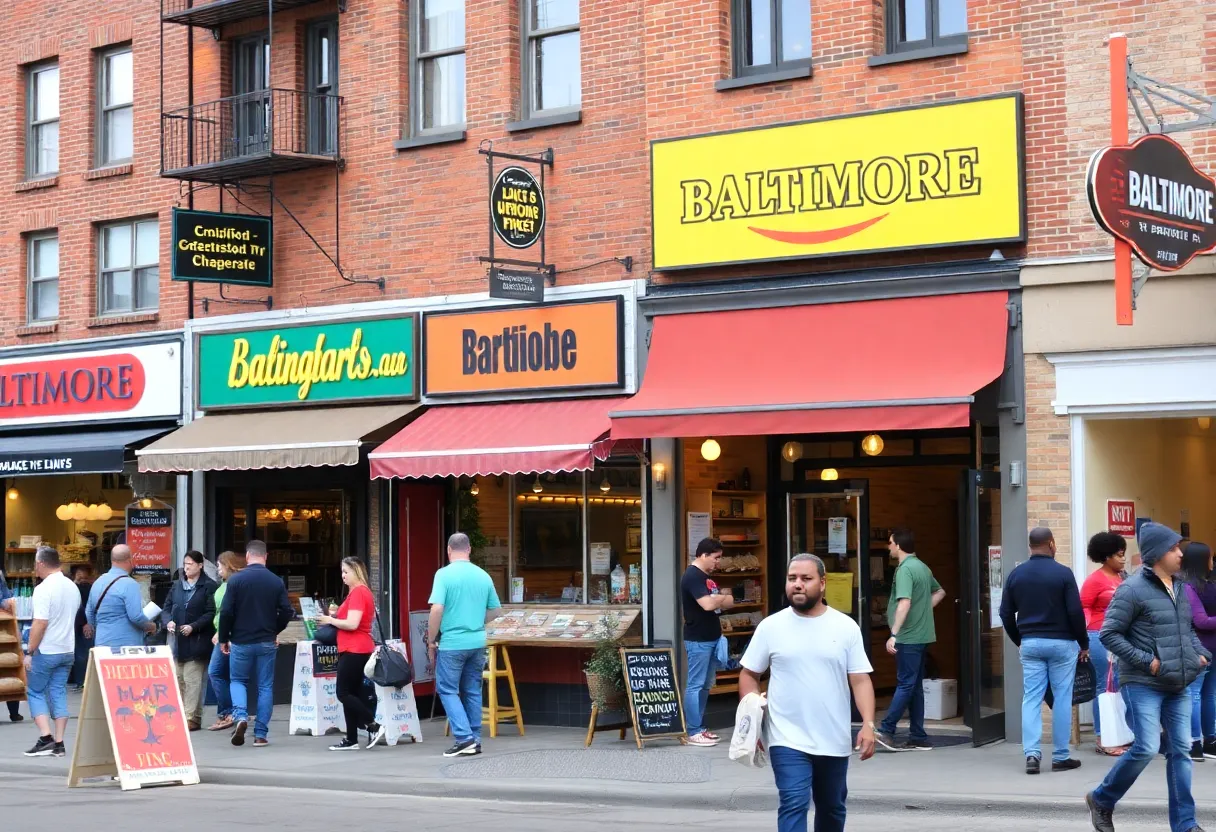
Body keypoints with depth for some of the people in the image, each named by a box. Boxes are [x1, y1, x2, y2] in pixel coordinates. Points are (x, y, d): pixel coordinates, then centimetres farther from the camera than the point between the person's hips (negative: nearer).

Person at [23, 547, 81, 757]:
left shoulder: (44, 588, -17)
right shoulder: (73, 587, 8)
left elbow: (40, 624, -21)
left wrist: (30, 652, -16)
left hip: (46, 651, -7)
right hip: (67, 649, 7)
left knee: (35, 692, 6)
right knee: (59, 693, 9)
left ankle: (45, 738, -5)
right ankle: (59, 743, 7)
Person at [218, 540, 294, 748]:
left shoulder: (236, 580, -8)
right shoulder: (277, 582, -2)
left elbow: (226, 612, -10)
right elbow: (287, 612, -2)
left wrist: (224, 639, 3)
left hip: (241, 641, -1)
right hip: (267, 643, 1)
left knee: (238, 680, 16)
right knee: (265, 686, 8)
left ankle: (240, 716, -9)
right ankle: (261, 734, 6)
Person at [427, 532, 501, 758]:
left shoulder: (444, 574, -10)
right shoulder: (483, 576, 6)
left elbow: (437, 609, -17)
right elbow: (493, 611, 12)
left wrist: (432, 641, -6)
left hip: (452, 643, -5)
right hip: (477, 641, 5)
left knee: (447, 690, 3)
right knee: (472, 691, 13)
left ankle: (464, 738, -8)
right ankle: (474, 740, 14)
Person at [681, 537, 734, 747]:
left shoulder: (705, 576, 15)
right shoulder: (692, 576, -16)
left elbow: (715, 603, 21)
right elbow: (708, 604, -27)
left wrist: (722, 599, -1)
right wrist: (725, 598, -8)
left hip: (710, 638, 10)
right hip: (698, 640, -10)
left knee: (705, 684, 14)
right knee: (695, 685, -5)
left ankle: (699, 727, 21)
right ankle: (693, 732, -3)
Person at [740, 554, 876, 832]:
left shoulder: (846, 627, 1)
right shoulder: (771, 626, 0)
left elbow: (860, 680, -1)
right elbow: (749, 674, 6)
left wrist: (868, 724, -13)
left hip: (834, 740, 2)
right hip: (788, 739, -2)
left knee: (832, 807, 16)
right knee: (794, 804, -13)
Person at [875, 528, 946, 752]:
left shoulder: (905, 569, -14)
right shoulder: (923, 567, 15)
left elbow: (904, 603, -25)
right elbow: (939, 592, 30)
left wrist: (893, 634, -27)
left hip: (908, 637, -9)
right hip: (923, 635, 9)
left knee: (905, 684, -9)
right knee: (915, 687, 10)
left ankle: (886, 731, -7)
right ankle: (918, 738, 11)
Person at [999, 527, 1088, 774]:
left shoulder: (1016, 574, 4)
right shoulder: (1063, 573, -9)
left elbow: (1006, 613, 7)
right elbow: (1075, 612, -10)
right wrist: (1084, 643, 1)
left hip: (1030, 643, 4)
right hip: (1061, 643, -3)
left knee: (1031, 698, 4)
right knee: (1062, 698, 3)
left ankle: (1031, 754, -7)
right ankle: (1060, 757, 5)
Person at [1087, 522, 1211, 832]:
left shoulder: (1180, 588, 12)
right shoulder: (1132, 590, -12)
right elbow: (1109, 634, -13)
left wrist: (1201, 653, 8)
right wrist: (1146, 661, -17)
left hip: (1179, 685, 7)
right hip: (1145, 685, -7)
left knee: (1181, 750, 5)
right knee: (1146, 748, -11)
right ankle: (1101, 801, 10)